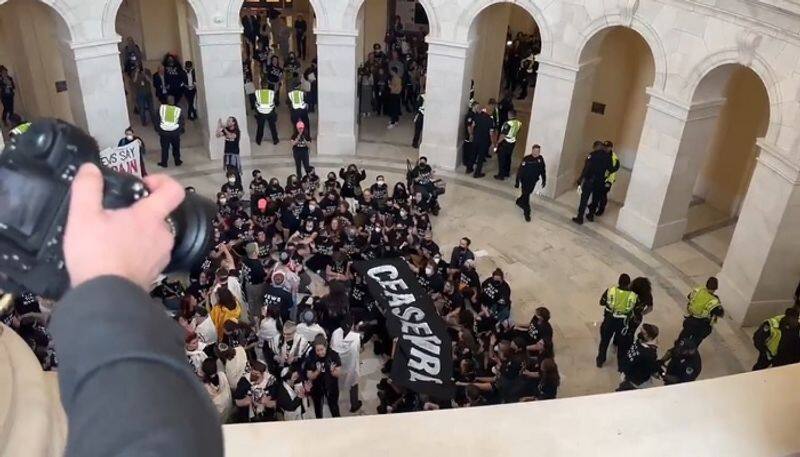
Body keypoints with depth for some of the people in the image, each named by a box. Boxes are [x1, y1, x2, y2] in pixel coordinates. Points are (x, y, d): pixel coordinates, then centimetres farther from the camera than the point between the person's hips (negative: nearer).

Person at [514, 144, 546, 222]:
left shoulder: (540, 159, -8)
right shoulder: (526, 159, -21)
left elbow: (543, 170, 5)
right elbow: (520, 170, -17)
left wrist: (544, 180, 9)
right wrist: (517, 182, -15)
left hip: (533, 181, 5)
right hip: (525, 180, -4)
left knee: (527, 194, 21)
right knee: (526, 195, 0)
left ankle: (519, 201, 50)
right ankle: (527, 212, 13)